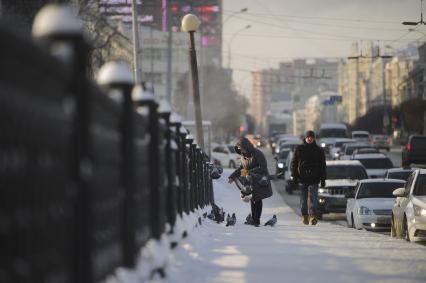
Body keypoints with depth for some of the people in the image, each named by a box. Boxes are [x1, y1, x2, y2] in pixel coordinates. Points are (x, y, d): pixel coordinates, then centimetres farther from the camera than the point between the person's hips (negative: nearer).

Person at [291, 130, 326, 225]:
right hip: (302, 179, 1)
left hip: (314, 179, -1)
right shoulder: (299, 149, 6)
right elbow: (294, 163, 9)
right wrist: (294, 176, 1)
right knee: (303, 199, 7)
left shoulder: (319, 150, 7)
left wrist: (323, 179, 4)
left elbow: (322, 165, 9)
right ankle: (304, 216, 14)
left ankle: (313, 216, -18)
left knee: (313, 198, -11)